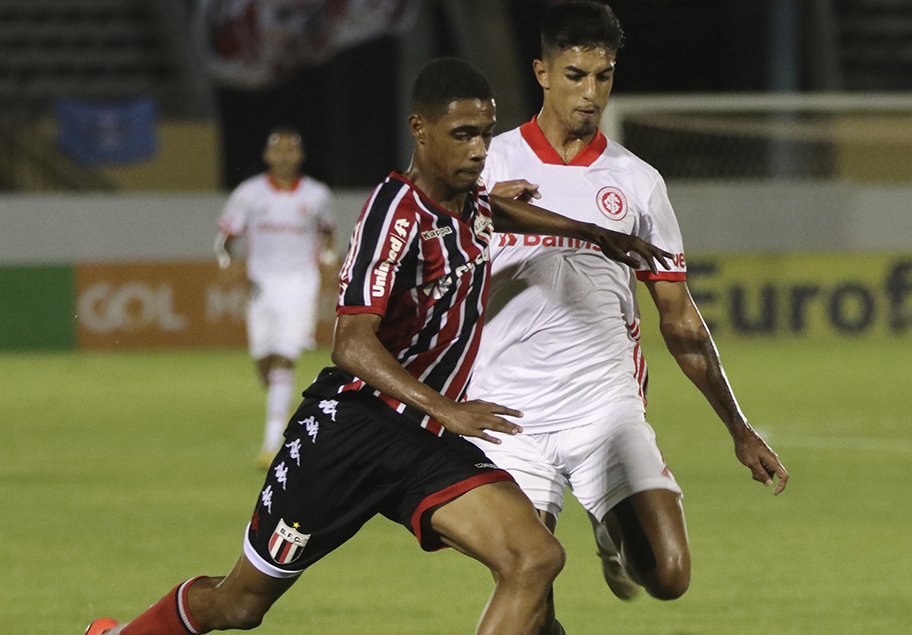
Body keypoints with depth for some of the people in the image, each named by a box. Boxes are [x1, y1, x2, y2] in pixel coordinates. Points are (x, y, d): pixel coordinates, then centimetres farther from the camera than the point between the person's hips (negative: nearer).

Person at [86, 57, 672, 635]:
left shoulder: (468, 200, 6)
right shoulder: (398, 212, -19)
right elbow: (353, 344, -29)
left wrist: (592, 233, 39)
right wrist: (445, 408, -39)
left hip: (429, 445, 7)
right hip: (353, 423, -7)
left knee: (536, 559, -20)